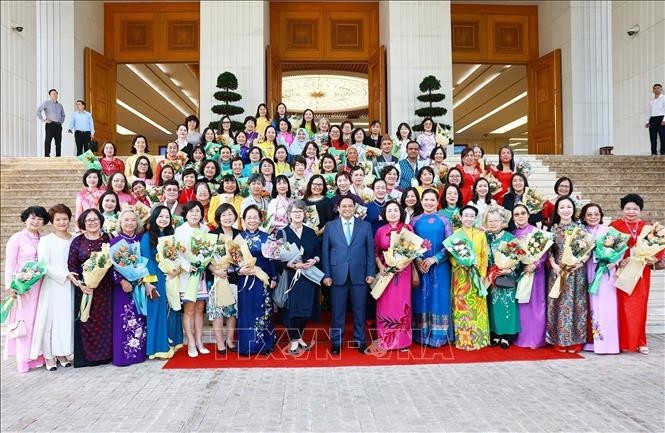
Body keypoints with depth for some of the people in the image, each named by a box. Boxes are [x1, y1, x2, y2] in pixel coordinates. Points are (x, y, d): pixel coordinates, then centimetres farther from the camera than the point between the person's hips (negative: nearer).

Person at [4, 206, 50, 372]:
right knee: (25, 321, 1)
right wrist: (10, 287, -11)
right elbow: (9, 265, -5)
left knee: (39, 319, 7)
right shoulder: (16, 239, -4)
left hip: (40, 285, 4)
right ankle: (25, 358, 10)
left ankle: (38, 354, 17)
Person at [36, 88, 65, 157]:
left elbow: (63, 115, 32)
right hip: (50, 124, -5)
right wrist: (43, 119, -7)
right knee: (48, 140, -7)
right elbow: (38, 110, -3)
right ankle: (47, 155, -8)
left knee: (58, 141, 3)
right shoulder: (46, 103, 4)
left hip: (58, 125, 5)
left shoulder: (60, 105, 19)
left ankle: (58, 155, 7)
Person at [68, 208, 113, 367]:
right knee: (86, 321, 2)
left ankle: (105, 352, 16)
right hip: (85, 287, -1)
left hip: (105, 287, 1)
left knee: (105, 319, 5)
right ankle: (86, 355, 13)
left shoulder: (107, 238, 5)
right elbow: (71, 264, -2)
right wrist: (79, 283, -12)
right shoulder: (78, 241, 2)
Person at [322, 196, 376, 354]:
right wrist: (326, 275, -3)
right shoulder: (330, 226, 4)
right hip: (337, 275, 0)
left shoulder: (365, 226, 5)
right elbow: (325, 252, 3)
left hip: (359, 274, 1)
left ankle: (360, 340, 23)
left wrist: (371, 273, -2)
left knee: (359, 310, 9)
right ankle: (336, 341, 20)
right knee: (337, 311, 7)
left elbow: (370, 251, 4)